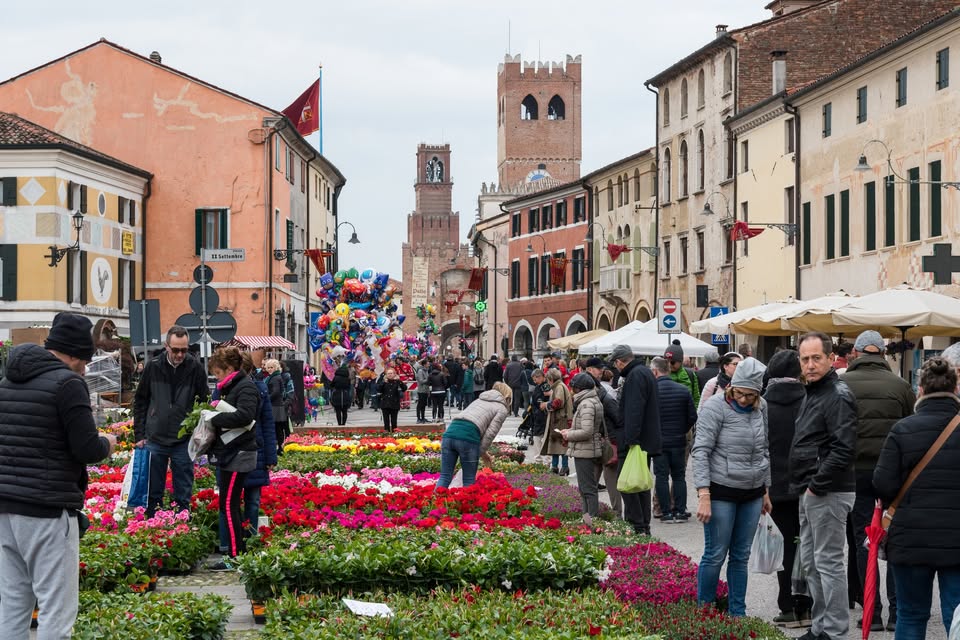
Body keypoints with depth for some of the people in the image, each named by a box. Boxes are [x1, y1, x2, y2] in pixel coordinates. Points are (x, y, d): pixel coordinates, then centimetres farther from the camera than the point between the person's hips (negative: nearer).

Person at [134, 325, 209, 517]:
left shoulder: (195, 368, -6)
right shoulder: (153, 366, -2)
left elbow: (205, 402, 1)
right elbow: (140, 401, 7)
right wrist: (139, 435, 3)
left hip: (184, 442, -1)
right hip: (155, 440, 1)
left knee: (183, 496, 5)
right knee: (152, 494, 8)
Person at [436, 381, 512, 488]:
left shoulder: (479, 400, 34)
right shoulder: (502, 409, 15)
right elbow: (490, 433, 1)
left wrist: (482, 452, 27)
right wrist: (481, 452, 12)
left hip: (450, 432, 6)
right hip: (468, 438, -6)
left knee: (445, 477, 7)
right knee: (469, 481, 7)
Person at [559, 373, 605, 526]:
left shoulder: (586, 404, -18)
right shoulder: (595, 401, 13)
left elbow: (586, 432, -25)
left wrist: (569, 435, -11)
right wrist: (570, 431, 12)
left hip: (585, 452, -10)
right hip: (589, 451, 10)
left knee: (588, 488, -6)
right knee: (584, 487, 18)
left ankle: (593, 519, -4)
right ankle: (588, 518, 24)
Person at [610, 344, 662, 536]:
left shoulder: (635, 376, -15)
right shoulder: (645, 372, 18)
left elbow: (634, 411, -24)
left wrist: (631, 439, -28)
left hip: (636, 440, -10)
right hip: (648, 439, 11)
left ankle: (637, 526, -10)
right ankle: (644, 527, 17)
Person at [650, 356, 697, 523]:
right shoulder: (683, 390, -1)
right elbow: (692, 417, 1)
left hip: (659, 441, -3)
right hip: (679, 441, 3)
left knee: (662, 477, 4)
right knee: (679, 476, 12)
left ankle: (666, 513, 2)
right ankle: (680, 511, 9)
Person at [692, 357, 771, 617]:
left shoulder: (761, 407, 6)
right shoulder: (716, 407, -12)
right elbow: (701, 451, -15)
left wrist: (766, 491, 17)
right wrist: (704, 495, -21)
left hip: (752, 492, 5)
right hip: (721, 491, -5)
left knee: (741, 556, 11)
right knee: (715, 555, -1)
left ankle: (737, 613, 19)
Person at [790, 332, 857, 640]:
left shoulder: (838, 397, -16)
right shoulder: (812, 394, 16)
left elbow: (843, 450, -24)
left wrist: (817, 486, -19)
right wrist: (805, 488, 16)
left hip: (828, 494, -11)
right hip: (810, 492, 11)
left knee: (828, 562, -6)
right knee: (811, 562, 16)